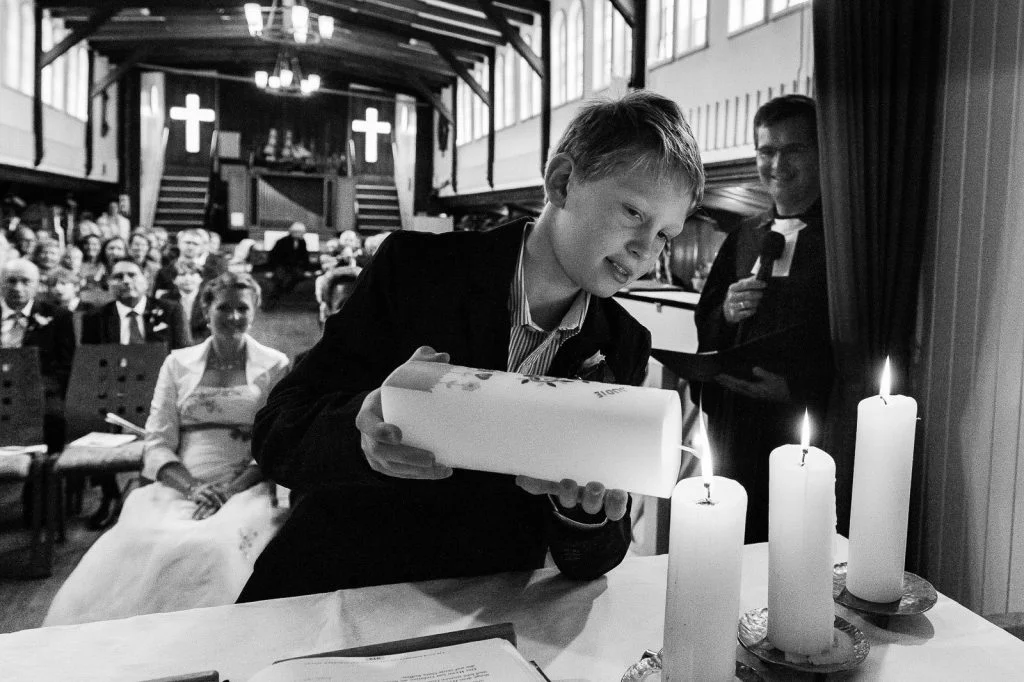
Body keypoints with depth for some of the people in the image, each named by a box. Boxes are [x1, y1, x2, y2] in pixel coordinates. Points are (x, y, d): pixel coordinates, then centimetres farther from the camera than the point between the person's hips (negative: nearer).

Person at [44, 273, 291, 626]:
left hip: (248, 487, -2)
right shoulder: (178, 363, 15)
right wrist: (192, 487, -9)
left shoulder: (275, 366, 9)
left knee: (213, 549, -35)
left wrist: (232, 489, -13)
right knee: (134, 546, -29)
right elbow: (157, 444, 9)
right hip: (179, 487, 2)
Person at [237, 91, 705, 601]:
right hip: (329, 598, -1)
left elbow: (588, 563, -2)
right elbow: (275, 433, -9)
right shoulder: (413, 268, -9)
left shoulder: (623, 348, -2)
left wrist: (586, 507, -23)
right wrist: (364, 429, -29)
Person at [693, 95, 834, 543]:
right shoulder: (745, 236, 14)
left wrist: (796, 386, -19)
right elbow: (704, 323, 19)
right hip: (734, 426, 5)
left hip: (807, 427, -5)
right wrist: (727, 312, -2)